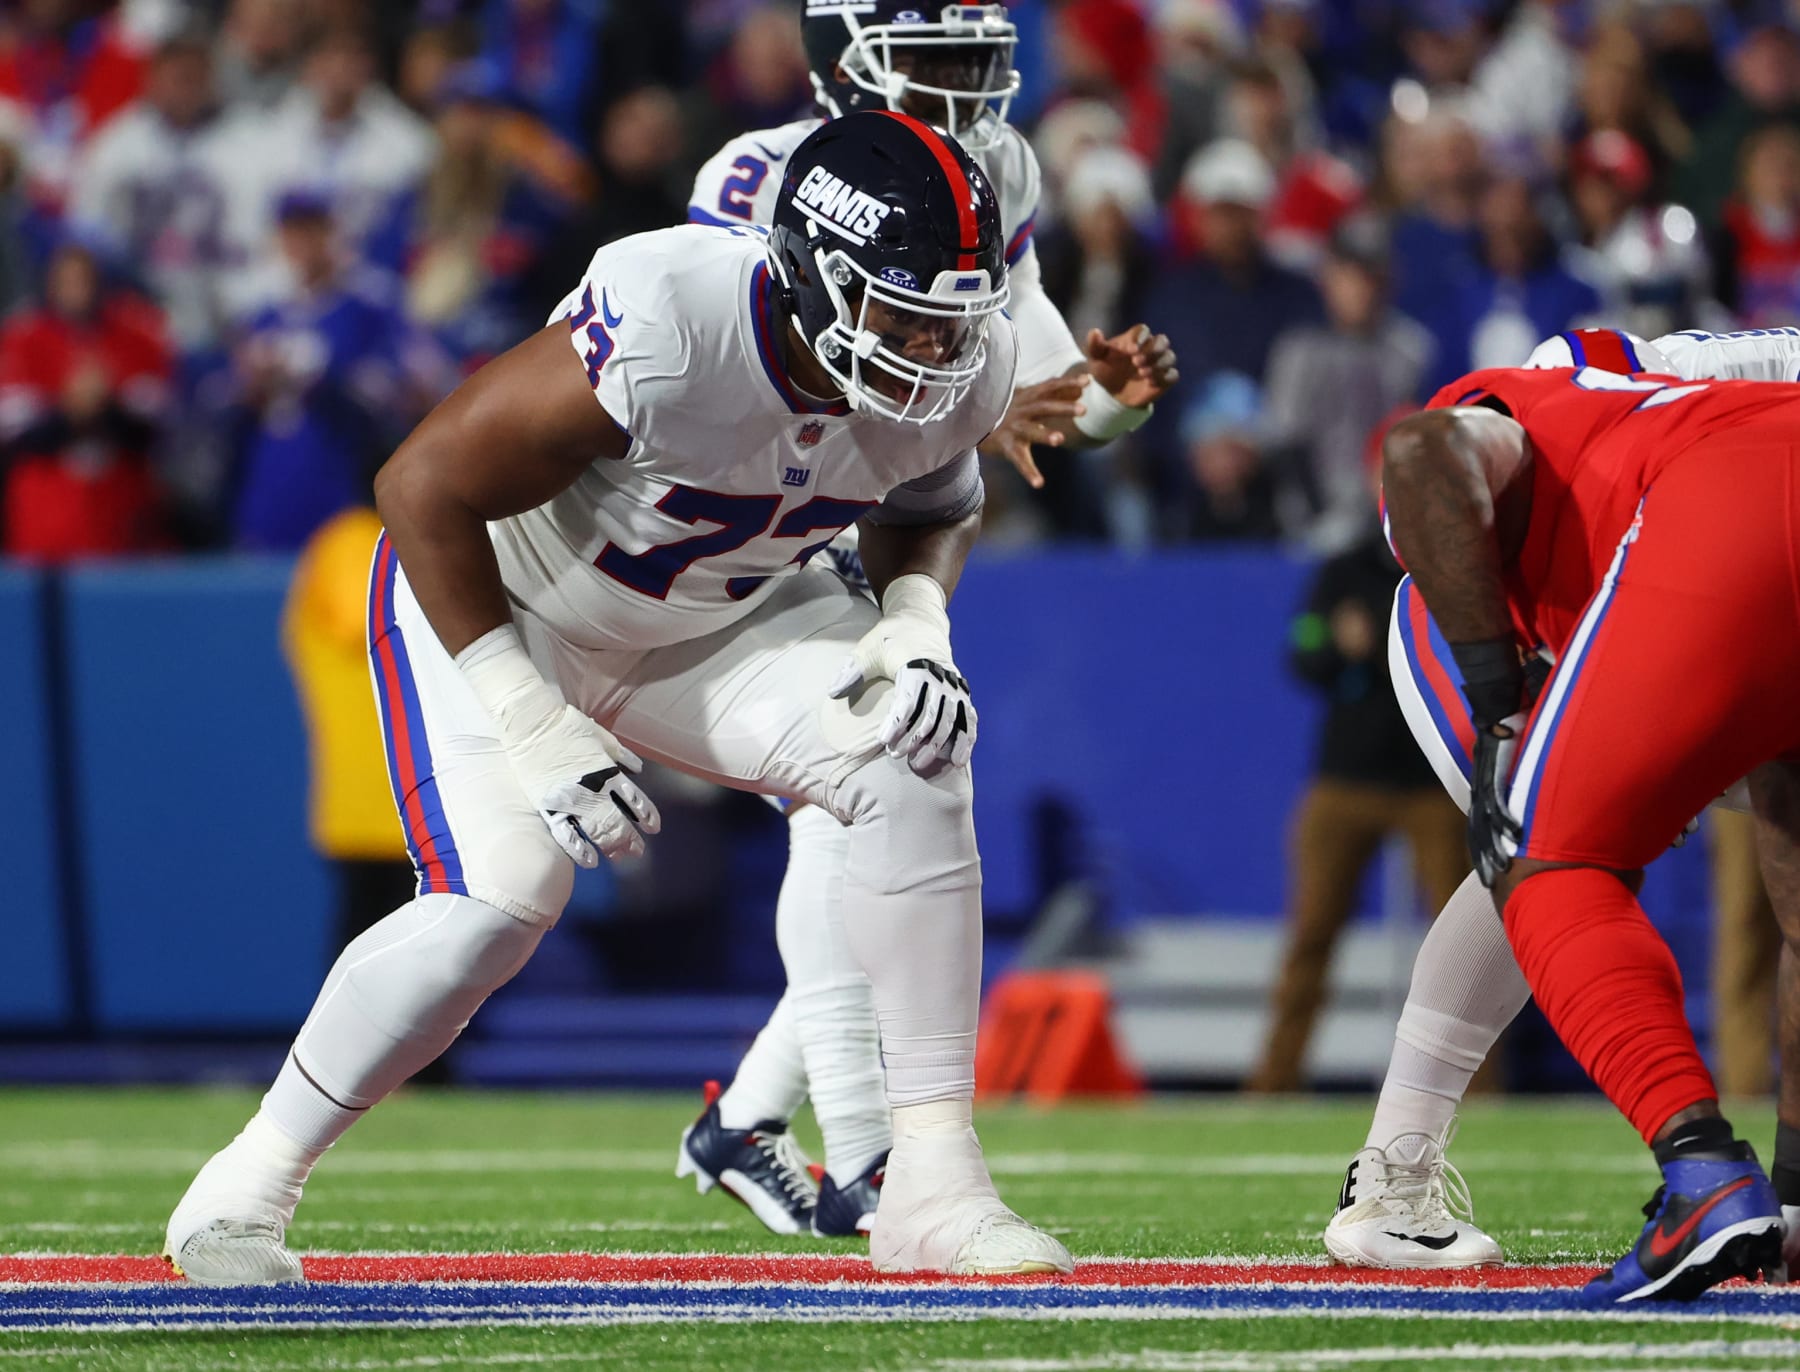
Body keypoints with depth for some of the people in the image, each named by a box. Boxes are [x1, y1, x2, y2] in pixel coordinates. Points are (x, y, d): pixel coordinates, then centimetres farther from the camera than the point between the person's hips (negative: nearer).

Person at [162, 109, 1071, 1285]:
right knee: (499, 902, -22)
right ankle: (250, 1183, 1)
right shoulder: (662, 335, -39)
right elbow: (426, 488, -28)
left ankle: (935, 1185, -10)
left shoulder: (960, 372, -19)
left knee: (917, 769, -17)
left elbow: (934, 505, 8)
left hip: (712, 617, 5)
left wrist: (915, 625, -16)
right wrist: (534, 728, -28)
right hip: (492, 603, -5)